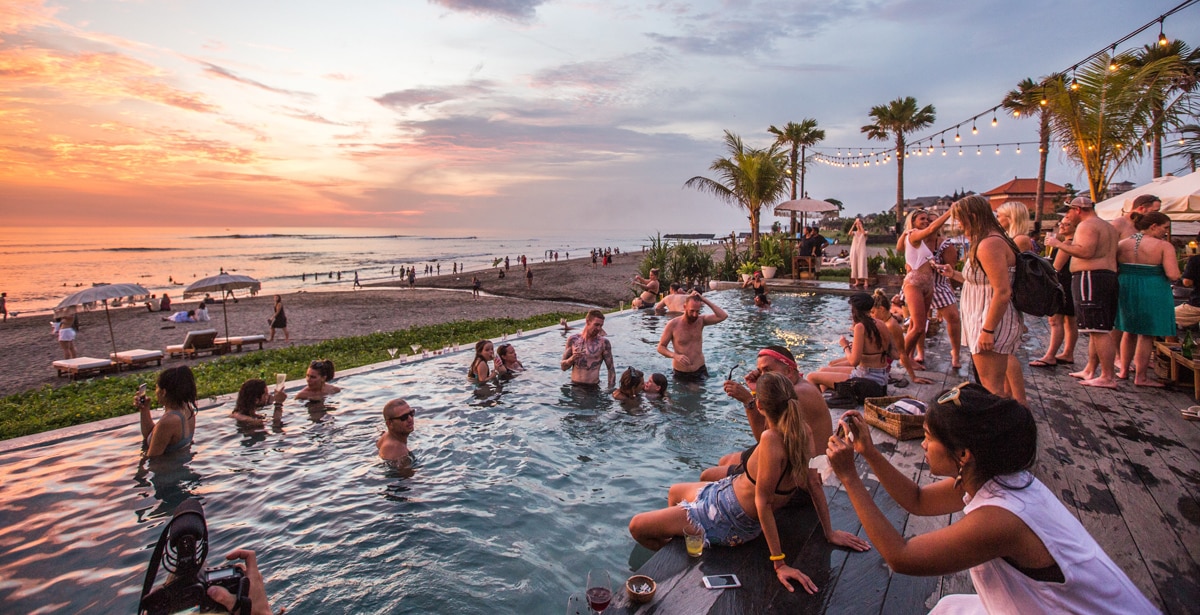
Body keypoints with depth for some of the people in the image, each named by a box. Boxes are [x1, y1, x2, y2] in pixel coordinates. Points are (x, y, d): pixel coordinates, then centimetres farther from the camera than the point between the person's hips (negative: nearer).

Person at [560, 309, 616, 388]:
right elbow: (563, 367, 6)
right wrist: (571, 359, -14)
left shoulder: (603, 342, -7)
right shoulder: (573, 340, 0)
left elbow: (611, 369, -2)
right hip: (574, 386, 2)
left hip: (593, 388, -2)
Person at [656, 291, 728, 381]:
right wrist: (675, 356, -25)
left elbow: (723, 316, -14)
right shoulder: (673, 325, -12)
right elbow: (661, 347, -5)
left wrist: (705, 300, -17)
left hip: (700, 371, 2)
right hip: (680, 374, -2)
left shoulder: (701, 321, -3)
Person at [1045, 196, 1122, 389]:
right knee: (1099, 330, 14)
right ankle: (1090, 370, 21)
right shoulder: (1109, 227, 23)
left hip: (1090, 277, -11)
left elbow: (1086, 252, -24)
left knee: (1099, 330, -10)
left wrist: (1059, 244, -15)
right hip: (1109, 277, 11)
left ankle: (1108, 377, -10)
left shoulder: (1087, 226, -9)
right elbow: (1112, 256, 24)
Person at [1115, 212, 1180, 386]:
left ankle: (1123, 370, 24)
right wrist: (1173, 262, 3)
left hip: (1126, 291, 5)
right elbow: (1173, 275, -17)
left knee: (1129, 332, 18)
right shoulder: (1164, 246, -11)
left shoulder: (1122, 244, 3)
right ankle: (1141, 377, 7)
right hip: (1152, 294, -4)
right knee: (1146, 335, 3)